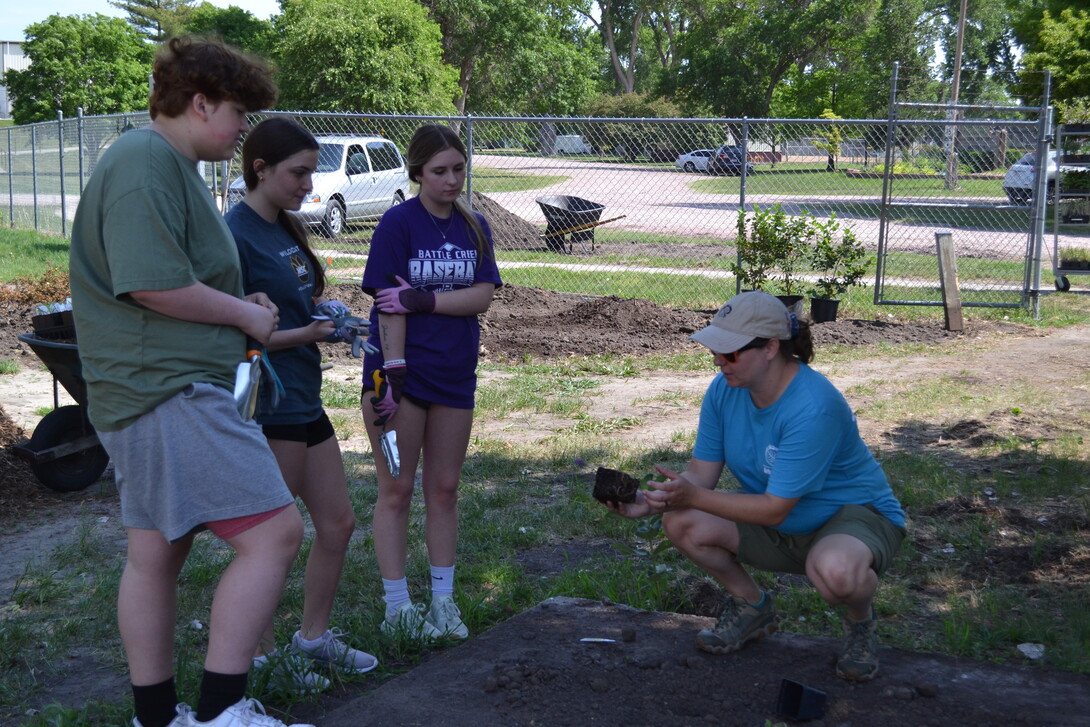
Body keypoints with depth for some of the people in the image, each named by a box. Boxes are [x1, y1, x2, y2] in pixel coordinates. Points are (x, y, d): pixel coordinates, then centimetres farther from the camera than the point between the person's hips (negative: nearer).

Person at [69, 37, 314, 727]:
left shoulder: (171, 165, 21)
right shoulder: (145, 161, -14)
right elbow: (154, 284, -24)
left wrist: (240, 307, 11)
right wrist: (244, 314, -11)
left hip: (164, 391, 11)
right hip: (170, 392, -11)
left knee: (157, 554, 15)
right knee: (274, 532, -13)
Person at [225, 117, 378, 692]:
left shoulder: (284, 229, 12)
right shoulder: (235, 235, -16)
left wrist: (322, 311, 4)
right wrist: (305, 333, -20)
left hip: (304, 400, 9)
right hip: (267, 405, -9)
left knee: (338, 523, 16)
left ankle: (314, 635, 32)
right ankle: (262, 655, 19)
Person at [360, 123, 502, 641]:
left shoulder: (474, 227, 7)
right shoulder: (398, 223, -7)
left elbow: (482, 296, -5)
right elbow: (389, 304, -13)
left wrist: (421, 299, -18)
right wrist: (391, 375, -19)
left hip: (454, 376, 5)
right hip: (402, 374, -5)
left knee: (444, 489, 10)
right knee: (396, 489, 1)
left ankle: (443, 602, 20)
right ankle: (397, 609, 8)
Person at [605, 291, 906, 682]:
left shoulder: (814, 408, -32)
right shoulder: (725, 389, -10)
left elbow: (775, 510, -30)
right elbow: (702, 472, -7)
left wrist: (693, 496, -34)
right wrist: (651, 501, -25)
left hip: (855, 513, -6)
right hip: (784, 531, 7)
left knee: (834, 570, -42)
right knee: (682, 523, -15)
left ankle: (860, 620, -2)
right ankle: (751, 607, 12)